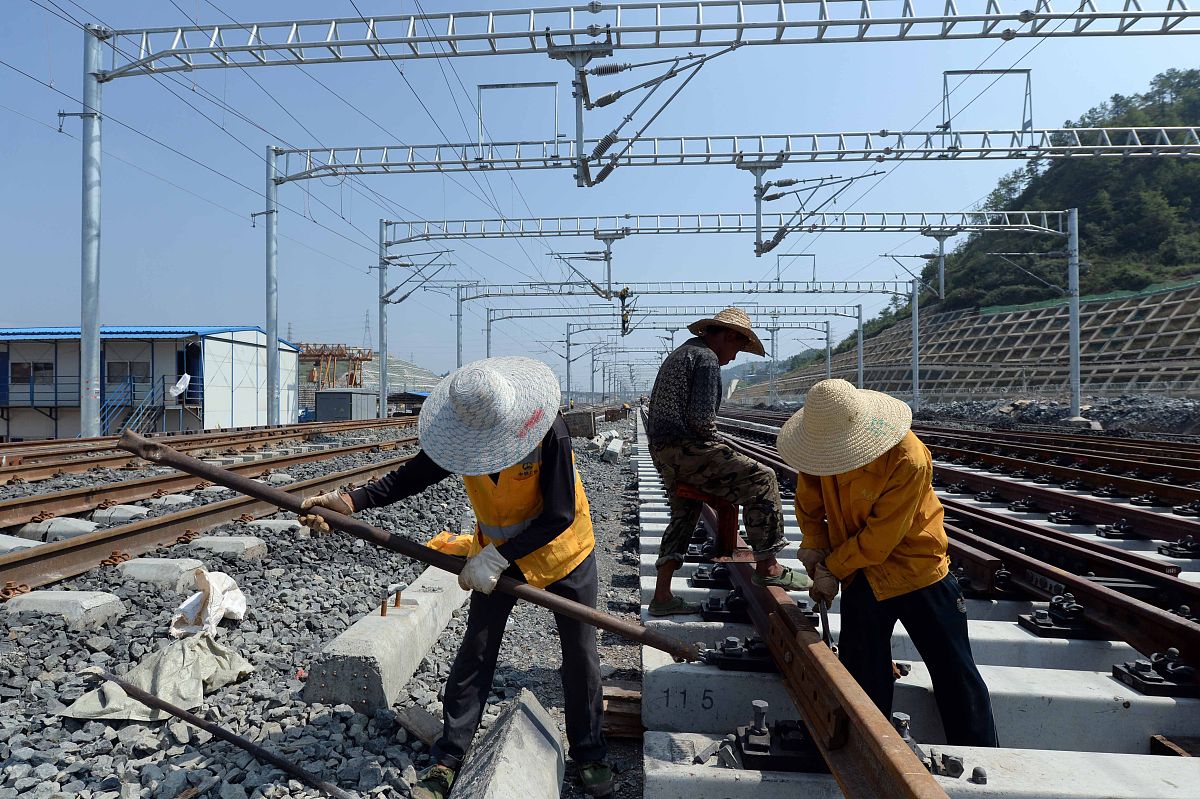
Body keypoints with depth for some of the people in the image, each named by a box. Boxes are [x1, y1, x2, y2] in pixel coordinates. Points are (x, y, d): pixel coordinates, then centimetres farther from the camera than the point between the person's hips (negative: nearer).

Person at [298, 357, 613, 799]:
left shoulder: (548, 432, -33)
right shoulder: (466, 435, -19)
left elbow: (560, 515, -31)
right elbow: (410, 476, -11)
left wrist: (495, 558, -33)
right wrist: (349, 501, -25)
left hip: (563, 551, -3)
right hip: (498, 554, 3)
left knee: (580, 654, 7)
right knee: (474, 652, 4)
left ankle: (589, 754, 28)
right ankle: (447, 759, 20)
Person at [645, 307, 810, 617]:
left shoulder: (679, 354, 23)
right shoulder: (707, 359, -9)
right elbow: (702, 418, -19)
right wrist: (716, 448, 1)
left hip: (661, 448, 11)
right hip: (686, 448, -11)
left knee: (684, 514, 19)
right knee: (760, 481, -7)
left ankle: (662, 596, 16)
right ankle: (766, 566, -2)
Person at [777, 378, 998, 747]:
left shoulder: (909, 459, -29)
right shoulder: (824, 447, -12)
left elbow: (882, 534, -24)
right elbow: (809, 499, 4)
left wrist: (833, 569, -17)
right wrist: (814, 543, -11)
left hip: (916, 569, -4)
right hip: (860, 573, 4)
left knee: (956, 675, 9)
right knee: (863, 678, 10)